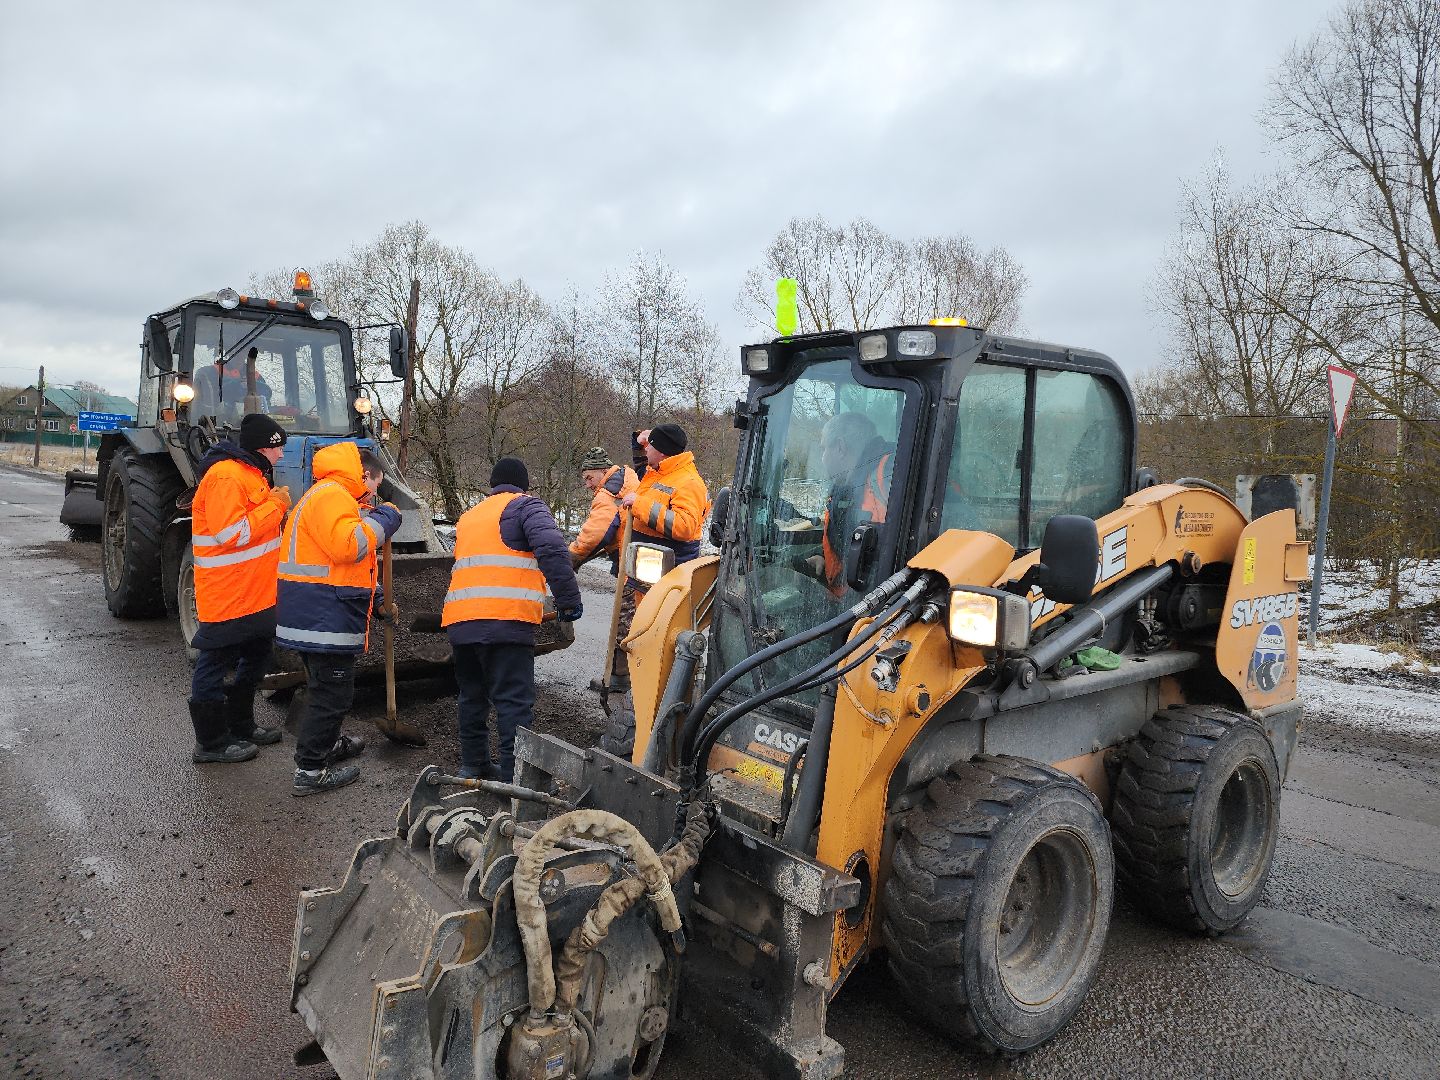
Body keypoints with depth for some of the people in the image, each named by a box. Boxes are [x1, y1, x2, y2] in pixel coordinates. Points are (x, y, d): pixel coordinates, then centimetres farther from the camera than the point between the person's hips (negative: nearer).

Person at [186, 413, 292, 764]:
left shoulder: (251, 472, 13)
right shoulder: (225, 476, -20)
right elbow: (231, 533, -27)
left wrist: (276, 504, 5)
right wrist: (275, 504, -21)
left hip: (256, 593, 11)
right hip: (227, 595, -11)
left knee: (255, 658, 22)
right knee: (215, 665, 2)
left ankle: (241, 726, 37)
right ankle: (211, 742, 13)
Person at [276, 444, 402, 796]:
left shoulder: (331, 496, 22)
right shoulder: (332, 495, -14)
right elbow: (346, 546, -29)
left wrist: (374, 599, 26)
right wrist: (381, 520, -14)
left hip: (317, 615, 11)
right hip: (324, 617, -11)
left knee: (327, 686, 25)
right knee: (331, 691, -4)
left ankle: (327, 744, 42)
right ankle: (310, 771, 3)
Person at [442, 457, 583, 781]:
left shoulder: (468, 517, 28)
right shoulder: (526, 506, 6)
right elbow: (552, 550, -12)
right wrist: (569, 599, -10)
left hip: (459, 620, 7)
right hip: (505, 619, -7)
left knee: (472, 695, 20)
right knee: (514, 701, -7)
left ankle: (473, 765, 28)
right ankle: (515, 776, -11)